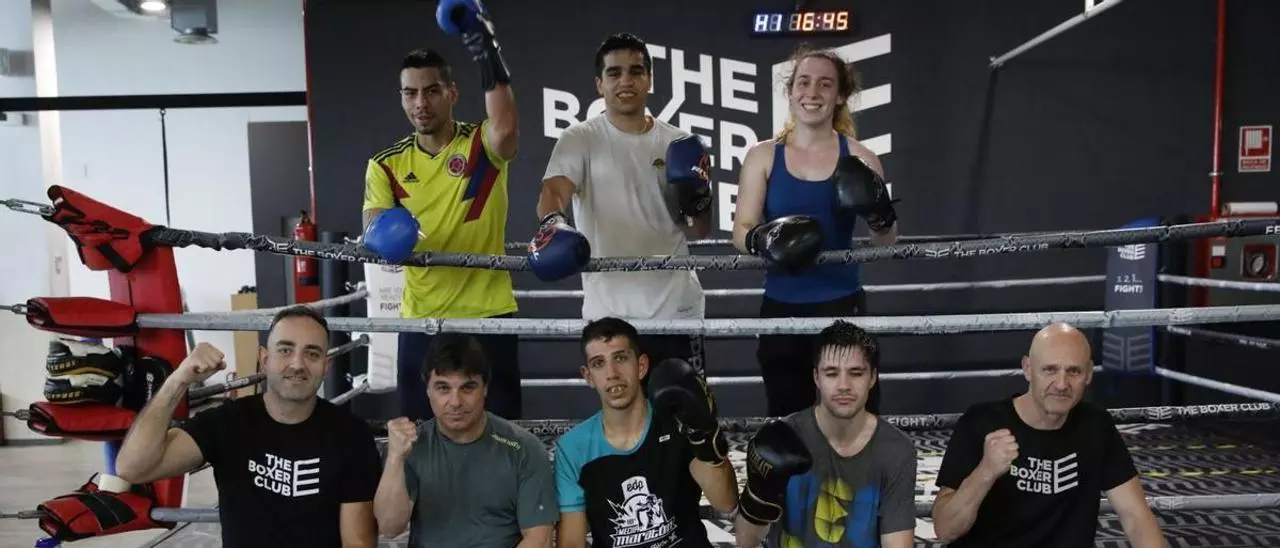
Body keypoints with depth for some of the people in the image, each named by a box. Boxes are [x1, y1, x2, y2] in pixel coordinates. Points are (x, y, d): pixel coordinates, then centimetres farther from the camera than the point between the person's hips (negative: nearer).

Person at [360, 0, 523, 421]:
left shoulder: (482, 145, -4)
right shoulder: (386, 164, 3)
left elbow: (505, 132, -28)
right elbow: (372, 237, -3)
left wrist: (487, 54, -29)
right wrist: (381, 237, -27)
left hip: (489, 314, -2)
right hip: (421, 320, 2)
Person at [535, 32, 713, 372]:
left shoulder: (679, 145, 7)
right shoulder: (579, 139, -1)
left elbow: (700, 233, 11)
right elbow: (553, 192, -20)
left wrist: (699, 200, -11)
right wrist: (553, 224, -42)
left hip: (677, 308, 3)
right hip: (609, 312, -2)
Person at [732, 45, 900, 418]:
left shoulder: (858, 158, 1)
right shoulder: (763, 156, 1)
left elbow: (886, 243, 5)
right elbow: (741, 231, -1)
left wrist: (880, 214, -16)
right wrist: (763, 240, -23)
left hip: (842, 306, 0)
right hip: (781, 308, 1)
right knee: (787, 420, 9)